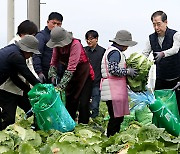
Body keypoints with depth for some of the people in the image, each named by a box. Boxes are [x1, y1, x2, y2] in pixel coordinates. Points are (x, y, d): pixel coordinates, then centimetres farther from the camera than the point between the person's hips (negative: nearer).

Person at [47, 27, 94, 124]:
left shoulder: (75, 44, -26)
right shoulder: (57, 46, -6)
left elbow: (71, 67, -31)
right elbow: (53, 63, 1)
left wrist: (61, 85, -34)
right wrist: (53, 76, -20)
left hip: (84, 75, -6)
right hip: (72, 76, 6)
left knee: (83, 104, -9)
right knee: (70, 103, 8)